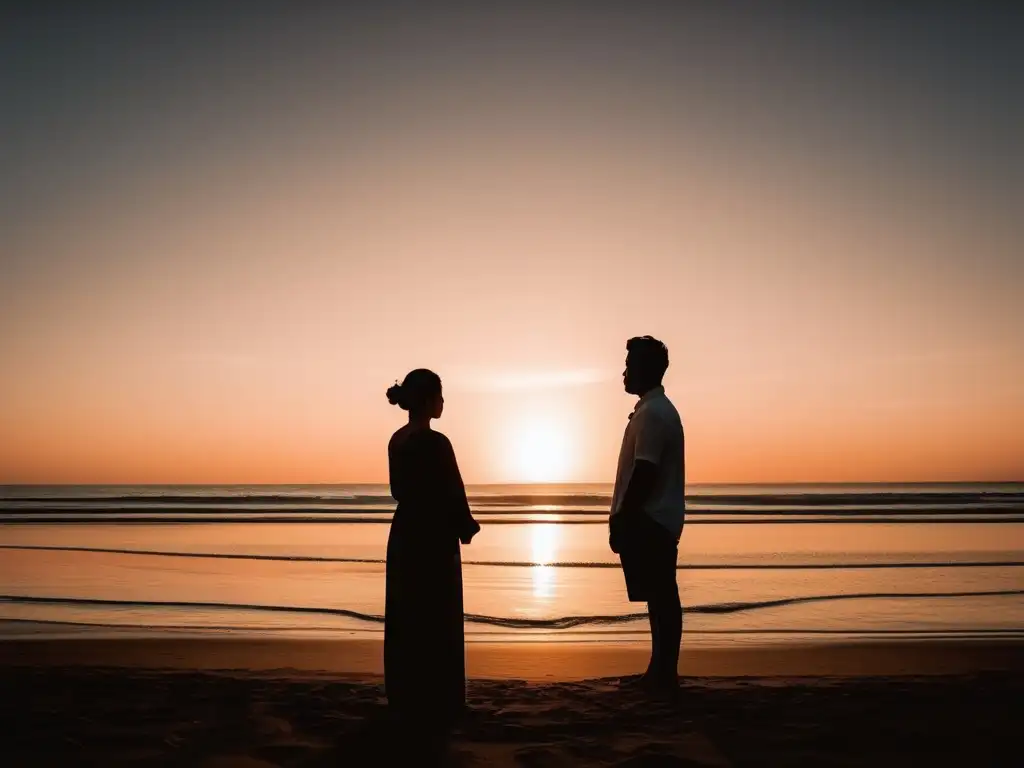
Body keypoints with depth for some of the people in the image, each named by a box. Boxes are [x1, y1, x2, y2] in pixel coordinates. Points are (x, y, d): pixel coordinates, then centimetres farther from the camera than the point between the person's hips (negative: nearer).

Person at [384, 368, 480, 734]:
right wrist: (465, 528, 1)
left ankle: (405, 702, 27)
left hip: (404, 534, 9)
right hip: (433, 539, -9)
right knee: (436, 624, 2)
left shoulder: (397, 440, 6)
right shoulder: (435, 442, -19)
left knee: (404, 620, 15)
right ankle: (434, 707, 11)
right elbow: (452, 494, -15)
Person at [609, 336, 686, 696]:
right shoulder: (658, 409, 17)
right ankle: (661, 672, 19)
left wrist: (621, 522, -17)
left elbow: (644, 474, -21)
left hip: (647, 522, -10)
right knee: (661, 599, 12)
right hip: (658, 520, 10)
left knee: (660, 600, -5)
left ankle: (663, 675, 0)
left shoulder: (651, 413, -15)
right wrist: (623, 519, 21)